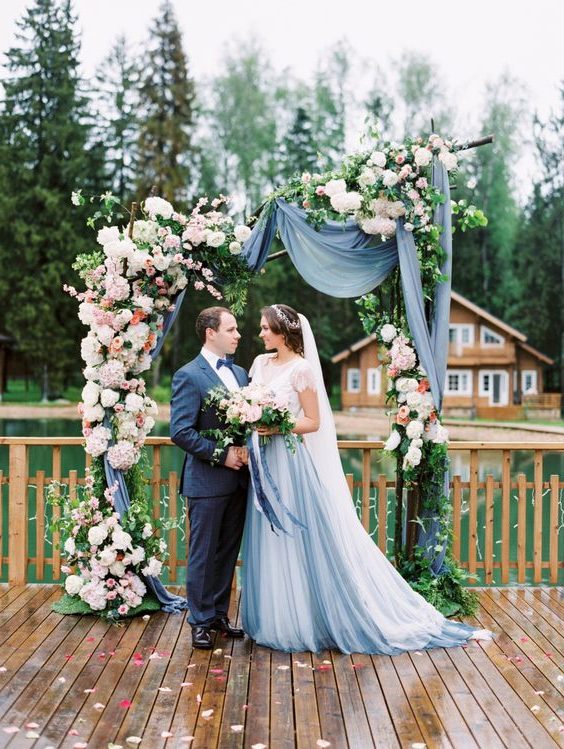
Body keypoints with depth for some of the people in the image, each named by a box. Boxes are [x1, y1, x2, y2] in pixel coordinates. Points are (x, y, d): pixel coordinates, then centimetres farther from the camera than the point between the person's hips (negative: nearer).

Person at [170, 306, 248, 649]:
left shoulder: (240, 373, 12)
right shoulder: (189, 375, -10)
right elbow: (181, 431, -17)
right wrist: (221, 455, -17)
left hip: (238, 477, 7)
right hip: (207, 480, -7)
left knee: (228, 552, 14)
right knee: (204, 554, 3)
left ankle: (220, 613, 26)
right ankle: (201, 621, 14)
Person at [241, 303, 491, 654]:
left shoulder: (301, 368, -10)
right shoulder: (260, 363, 10)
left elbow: (313, 422, -11)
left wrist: (276, 427, -20)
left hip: (294, 464, -7)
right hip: (266, 464, 7)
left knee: (305, 538, 0)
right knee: (272, 543, 11)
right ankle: (278, 620, 22)